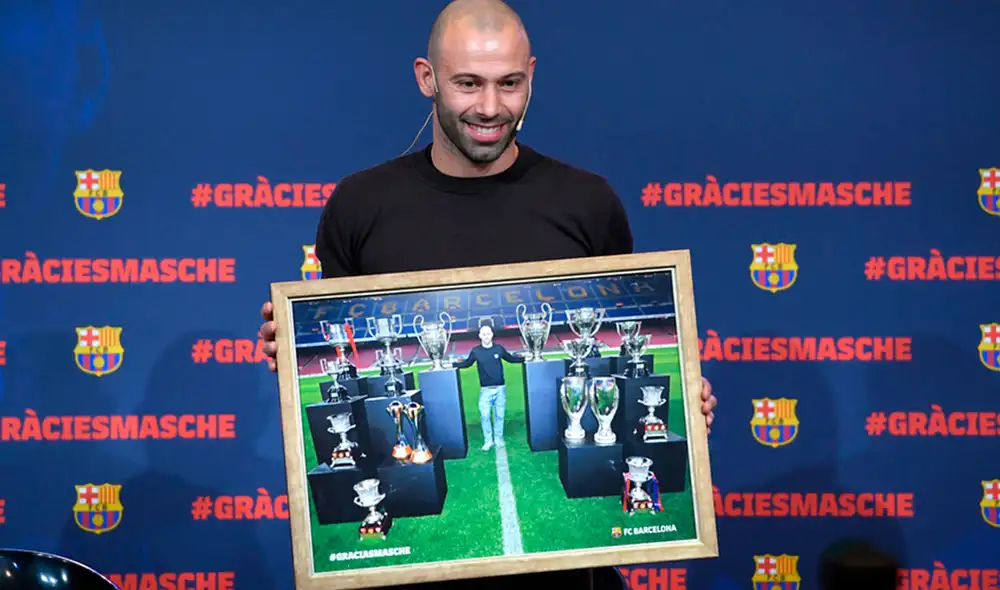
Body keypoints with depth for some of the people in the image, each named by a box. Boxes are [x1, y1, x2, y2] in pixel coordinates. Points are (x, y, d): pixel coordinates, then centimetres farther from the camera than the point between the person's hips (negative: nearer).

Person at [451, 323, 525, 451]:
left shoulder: (499, 348, -2)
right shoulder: (476, 351, -4)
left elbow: (510, 358, 14)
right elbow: (467, 363, 10)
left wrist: (525, 358, 7)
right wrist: (453, 364, 0)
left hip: (500, 388, 1)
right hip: (485, 389, -1)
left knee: (499, 415, 8)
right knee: (484, 415, -6)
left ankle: (498, 439, 22)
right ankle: (488, 441, 7)